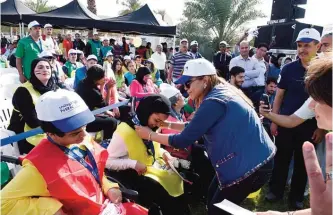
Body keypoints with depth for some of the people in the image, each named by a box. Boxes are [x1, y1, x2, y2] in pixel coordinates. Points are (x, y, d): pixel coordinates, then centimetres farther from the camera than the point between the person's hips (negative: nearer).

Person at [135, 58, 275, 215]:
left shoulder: (214, 102, -26)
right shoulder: (219, 92, 4)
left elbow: (184, 140, -22)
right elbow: (195, 127, 12)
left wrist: (150, 135, -10)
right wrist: (167, 124, 6)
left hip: (253, 164, -9)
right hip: (248, 158, 9)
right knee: (212, 197, 20)